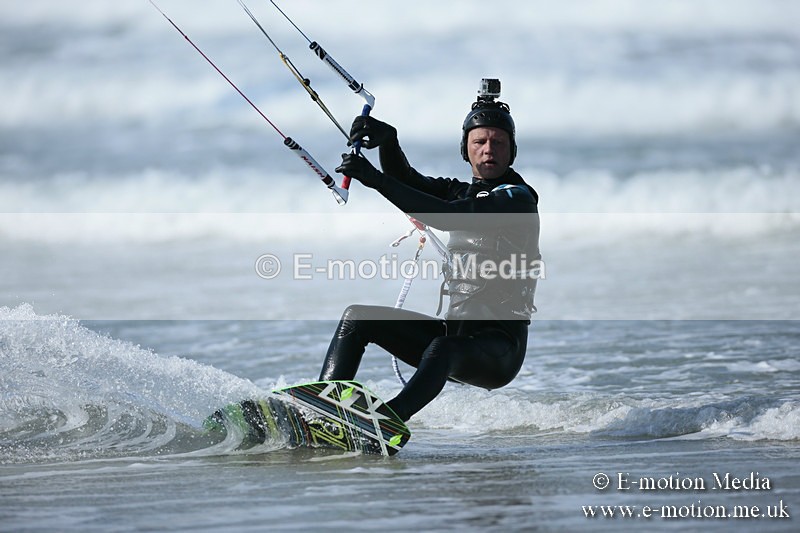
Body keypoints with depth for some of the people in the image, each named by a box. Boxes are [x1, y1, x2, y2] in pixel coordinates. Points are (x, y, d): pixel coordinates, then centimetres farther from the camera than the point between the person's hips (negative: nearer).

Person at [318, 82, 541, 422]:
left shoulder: (517, 198, -9)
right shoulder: (462, 193, 17)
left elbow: (449, 217, -23)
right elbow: (406, 181, 3)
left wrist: (376, 180, -28)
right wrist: (387, 142, -19)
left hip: (500, 347, -8)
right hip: (456, 331, 8)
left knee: (442, 348, -39)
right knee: (357, 318, 0)